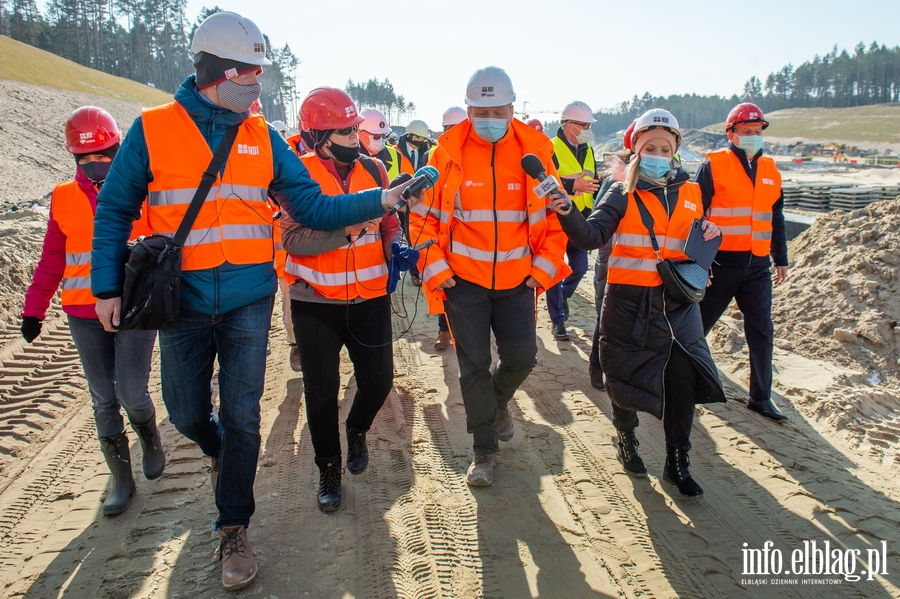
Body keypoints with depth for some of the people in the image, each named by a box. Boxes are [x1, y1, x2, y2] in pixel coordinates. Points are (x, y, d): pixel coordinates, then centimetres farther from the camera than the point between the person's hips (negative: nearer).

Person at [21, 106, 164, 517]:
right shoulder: (64, 198, 6)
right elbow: (51, 261, 11)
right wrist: (34, 309, 8)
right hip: (85, 316, 3)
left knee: (131, 394, -8)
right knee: (104, 400, 8)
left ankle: (149, 437, 26)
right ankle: (121, 478, 22)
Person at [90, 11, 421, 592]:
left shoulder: (262, 136, 3)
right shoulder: (151, 129, -4)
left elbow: (312, 206, -1)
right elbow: (114, 211, 2)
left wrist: (380, 200, -14)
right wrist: (107, 286, -3)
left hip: (248, 301, 1)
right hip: (182, 303, 0)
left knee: (241, 416, 3)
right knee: (187, 412, 13)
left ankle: (234, 528, 22)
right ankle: (222, 455, 49)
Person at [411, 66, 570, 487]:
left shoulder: (535, 150, -1)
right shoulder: (448, 152, -4)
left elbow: (556, 213, 6)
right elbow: (424, 214, 1)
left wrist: (545, 265, -2)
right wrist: (435, 267, -7)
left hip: (517, 279, 1)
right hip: (463, 279, -1)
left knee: (521, 356, 0)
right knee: (474, 365, 3)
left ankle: (498, 401, 37)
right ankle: (484, 450, 20)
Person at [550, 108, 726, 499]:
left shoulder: (690, 194, 10)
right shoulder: (623, 193, -1)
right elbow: (592, 235, -16)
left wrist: (709, 237, -2)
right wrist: (568, 213, -34)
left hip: (677, 304, 3)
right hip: (629, 303, -2)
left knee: (683, 380, -5)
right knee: (625, 377, 8)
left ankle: (677, 464, 13)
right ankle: (626, 439, 37)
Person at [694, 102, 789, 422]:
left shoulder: (770, 170, 11)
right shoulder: (714, 165, -6)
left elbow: (776, 219, 18)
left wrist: (781, 259, 18)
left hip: (757, 266, 5)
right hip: (721, 263, -5)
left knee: (762, 332, 6)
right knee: (696, 326, 5)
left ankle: (761, 397, 18)